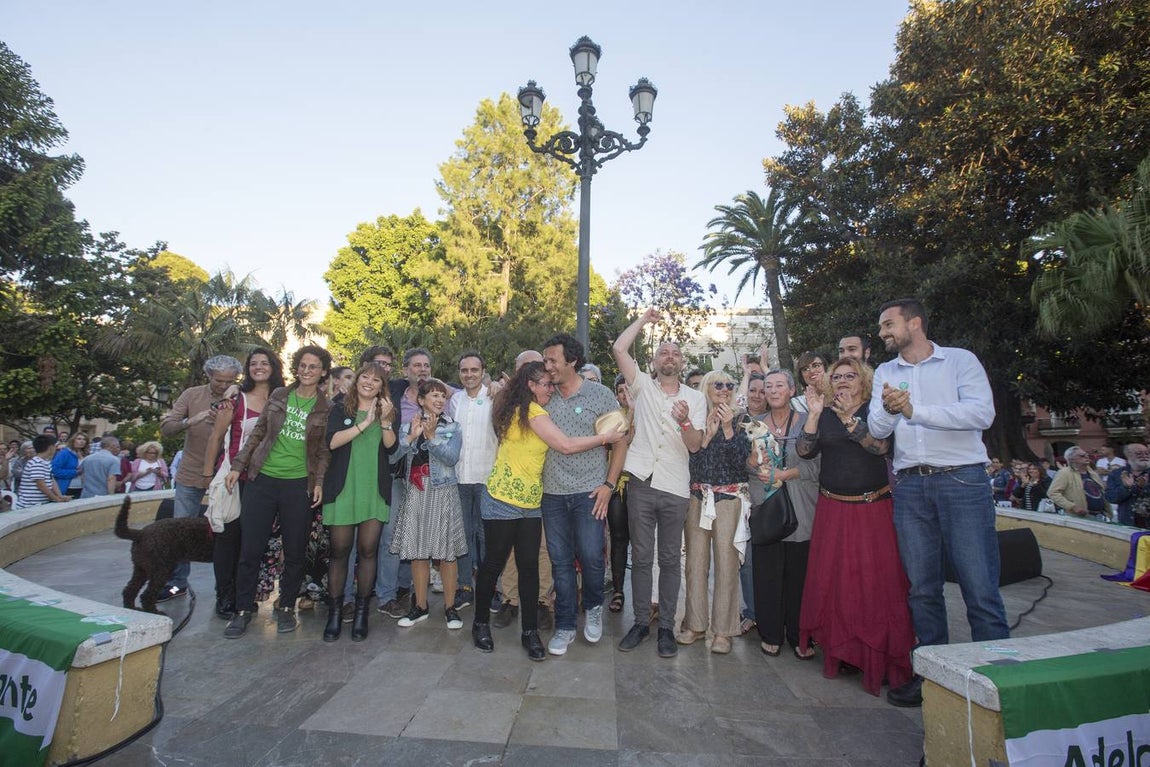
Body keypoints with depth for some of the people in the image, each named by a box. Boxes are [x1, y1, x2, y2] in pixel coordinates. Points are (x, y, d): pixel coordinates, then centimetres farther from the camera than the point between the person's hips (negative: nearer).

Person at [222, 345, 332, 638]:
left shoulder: (326, 408, 0)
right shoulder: (279, 396, 5)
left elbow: (324, 450, 1)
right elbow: (258, 433, 11)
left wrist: (319, 482, -8)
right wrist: (238, 466, 7)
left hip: (298, 485, -1)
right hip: (262, 479, 2)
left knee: (295, 551, 6)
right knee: (250, 548, 5)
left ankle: (286, 607, 24)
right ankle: (243, 609, 21)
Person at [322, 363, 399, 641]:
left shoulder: (390, 412, 8)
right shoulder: (340, 410, 6)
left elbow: (391, 447, -5)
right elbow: (332, 442, -11)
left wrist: (385, 421, -19)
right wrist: (365, 423, -16)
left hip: (375, 491, 1)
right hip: (343, 489, 0)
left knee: (367, 551, 4)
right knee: (339, 551, 4)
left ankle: (361, 612, 17)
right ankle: (335, 612, 17)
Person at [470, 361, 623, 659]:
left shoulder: (518, 410, 13)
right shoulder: (532, 411, -16)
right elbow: (565, 445, -19)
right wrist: (605, 438, -11)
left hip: (531, 503, 8)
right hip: (503, 500, -8)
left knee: (529, 566, 6)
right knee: (494, 563, 7)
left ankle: (529, 631, 15)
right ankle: (481, 623, 25)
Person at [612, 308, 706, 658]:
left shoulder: (695, 398, 6)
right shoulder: (643, 386, 6)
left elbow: (694, 446, -1)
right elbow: (618, 349, -4)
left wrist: (685, 421, -22)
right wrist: (645, 319, 6)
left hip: (675, 488, 0)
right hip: (642, 483, 0)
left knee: (670, 560, 9)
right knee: (641, 557, 9)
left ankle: (666, 627, 21)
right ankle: (641, 622, 22)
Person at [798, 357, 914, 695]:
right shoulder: (825, 413, 9)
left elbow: (880, 445, -15)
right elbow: (805, 451, -2)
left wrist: (849, 418, -24)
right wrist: (813, 414, -12)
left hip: (874, 509, -3)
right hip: (833, 510, 3)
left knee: (877, 580, -2)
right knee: (833, 580, 6)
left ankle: (881, 658, 12)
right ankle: (841, 652, 20)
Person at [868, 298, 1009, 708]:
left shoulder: (961, 360, 2)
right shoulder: (885, 373, 13)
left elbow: (982, 413, -13)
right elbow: (877, 429, 2)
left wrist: (915, 409, -18)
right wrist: (887, 408, -20)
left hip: (963, 479, -4)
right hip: (911, 486, 4)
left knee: (980, 586, -3)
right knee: (921, 587, 10)